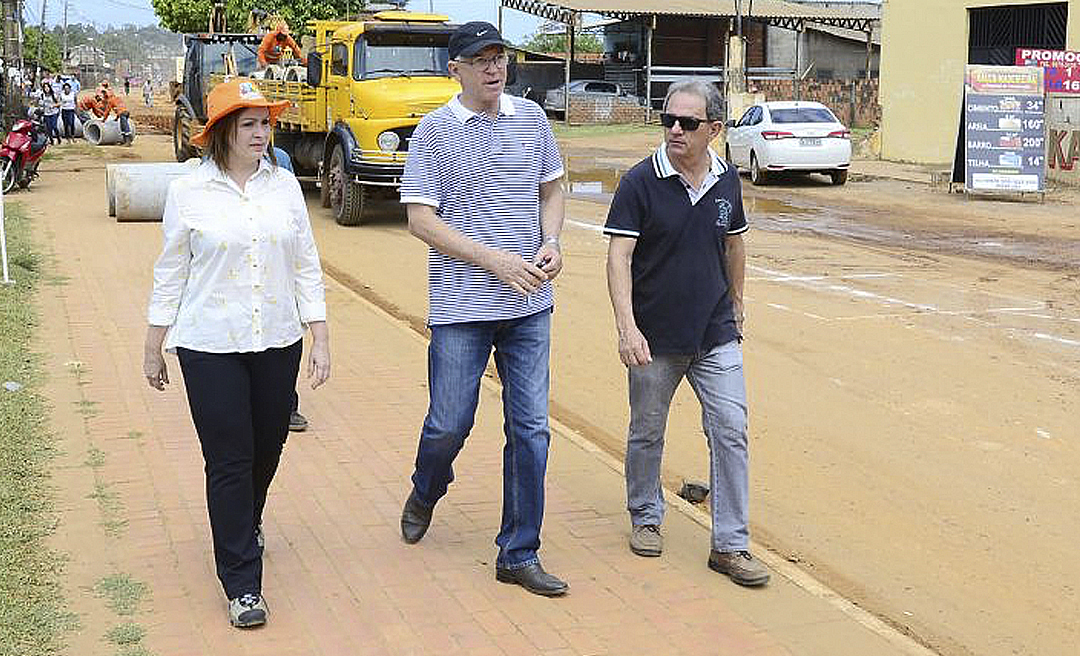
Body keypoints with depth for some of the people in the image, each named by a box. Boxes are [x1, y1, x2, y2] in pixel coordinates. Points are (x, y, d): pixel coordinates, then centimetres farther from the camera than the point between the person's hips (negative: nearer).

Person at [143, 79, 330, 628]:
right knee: (229, 459, -3)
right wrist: (153, 350, 5)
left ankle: (245, 524, 46)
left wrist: (320, 339, 2)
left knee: (267, 449, 15)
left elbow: (307, 268, 6)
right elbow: (171, 275, 2)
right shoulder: (188, 191, -4)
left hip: (277, 342, 3)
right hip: (209, 346, -3)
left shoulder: (284, 185, 3)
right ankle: (241, 583, 7)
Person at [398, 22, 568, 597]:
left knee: (530, 429, 3)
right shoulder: (435, 130, -4)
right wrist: (496, 260, -15)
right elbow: (420, 219, -8)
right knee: (450, 424, 6)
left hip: (529, 304, 4)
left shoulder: (531, 118, 8)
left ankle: (518, 555, 15)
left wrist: (550, 243, 0)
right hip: (461, 306, -3)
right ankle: (425, 494, 41)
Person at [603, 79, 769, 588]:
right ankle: (645, 517, 35)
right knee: (647, 432, 12)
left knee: (731, 431, -2)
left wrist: (736, 307, 24)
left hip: (716, 336, 3)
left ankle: (730, 544, 7)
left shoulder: (727, 179, 2)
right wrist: (627, 327, -26)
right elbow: (619, 256, -16)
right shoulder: (641, 182, -11)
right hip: (655, 337, -3)